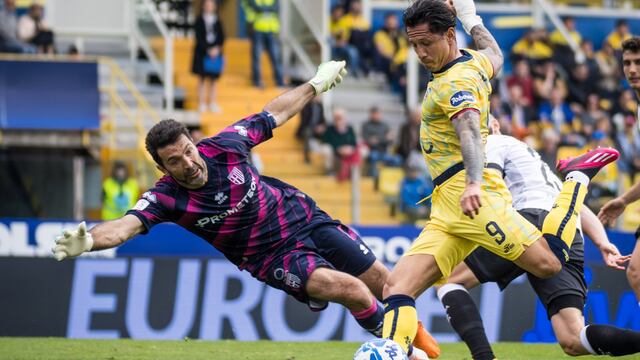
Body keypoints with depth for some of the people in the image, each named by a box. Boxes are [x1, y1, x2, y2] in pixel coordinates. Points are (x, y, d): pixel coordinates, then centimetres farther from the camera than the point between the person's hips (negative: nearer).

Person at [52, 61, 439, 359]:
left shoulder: (223, 147, -16)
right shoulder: (167, 197, -23)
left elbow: (273, 115, 1)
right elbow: (126, 226, -39)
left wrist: (316, 84, 12)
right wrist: (87, 241, -60)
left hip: (302, 216, 3)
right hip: (274, 256, -3)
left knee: (383, 283, 8)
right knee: (351, 290, -25)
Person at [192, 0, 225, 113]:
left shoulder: (217, 21, 7)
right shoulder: (199, 21, -1)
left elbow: (221, 36, 6)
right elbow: (199, 37, -7)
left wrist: (217, 48, -10)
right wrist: (208, 50, -15)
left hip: (215, 52, 3)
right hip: (202, 53, -3)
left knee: (213, 79, 4)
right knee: (203, 79, 0)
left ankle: (212, 103, 8)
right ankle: (202, 104, 2)